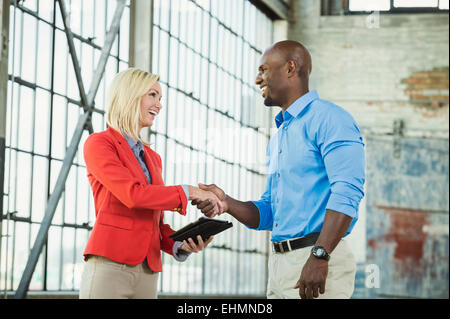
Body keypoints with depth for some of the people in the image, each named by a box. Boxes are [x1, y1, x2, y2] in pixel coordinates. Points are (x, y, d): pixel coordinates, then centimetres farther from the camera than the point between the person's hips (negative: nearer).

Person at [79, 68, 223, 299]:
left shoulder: (152, 158, 23)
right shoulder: (98, 143, 1)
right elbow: (132, 195, -14)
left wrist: (180, 245, 0)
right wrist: (187, 192, -9)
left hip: (147, 272, 7)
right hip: (110, 268, -7)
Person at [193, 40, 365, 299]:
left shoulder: (328, 118, -6)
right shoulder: (278, 137, 23)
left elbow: (348, 191, -18)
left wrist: (319, 255, -26)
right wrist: (227, 203, 3)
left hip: (318, 263, -9)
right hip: (280, 264, 9)